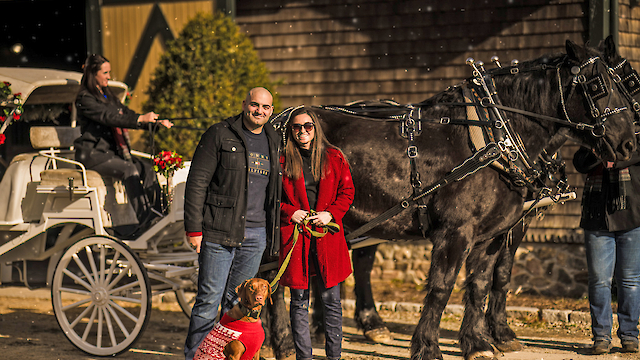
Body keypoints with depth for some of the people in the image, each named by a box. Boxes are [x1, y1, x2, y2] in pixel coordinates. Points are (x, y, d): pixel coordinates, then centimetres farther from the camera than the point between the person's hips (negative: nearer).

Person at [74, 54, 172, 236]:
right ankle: (144, 217, -35)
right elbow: (108, 117, -23)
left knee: (147, 168, -15)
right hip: (92, 153, -8)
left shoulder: (109, 96, 19)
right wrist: (140, 119, -33)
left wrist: (157, 122, 2)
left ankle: (156, 210, -22)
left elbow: (127, 114, 17)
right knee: (129, 169, -30)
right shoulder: (85, 99, -9)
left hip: (111, 151, 8)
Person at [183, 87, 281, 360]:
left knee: (239, 302, 10)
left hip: (256, 234, 5)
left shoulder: (272, 141, 14)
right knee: (209, 299, -4)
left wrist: (273, 234, 16)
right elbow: (196, 182, -6)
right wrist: (194, 227, -11)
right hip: (219, 232, -5)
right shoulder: (220, 135, -4)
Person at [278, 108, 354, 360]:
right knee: (299, 301, 2)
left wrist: (331, 214, -6)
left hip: (327, 235, 0)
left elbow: (347, 192, 9)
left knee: (331, 299, 2)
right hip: (295, 235, 0)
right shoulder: (283, 160, 5)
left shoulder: (334, 157, 7)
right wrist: (290, 212, -7)